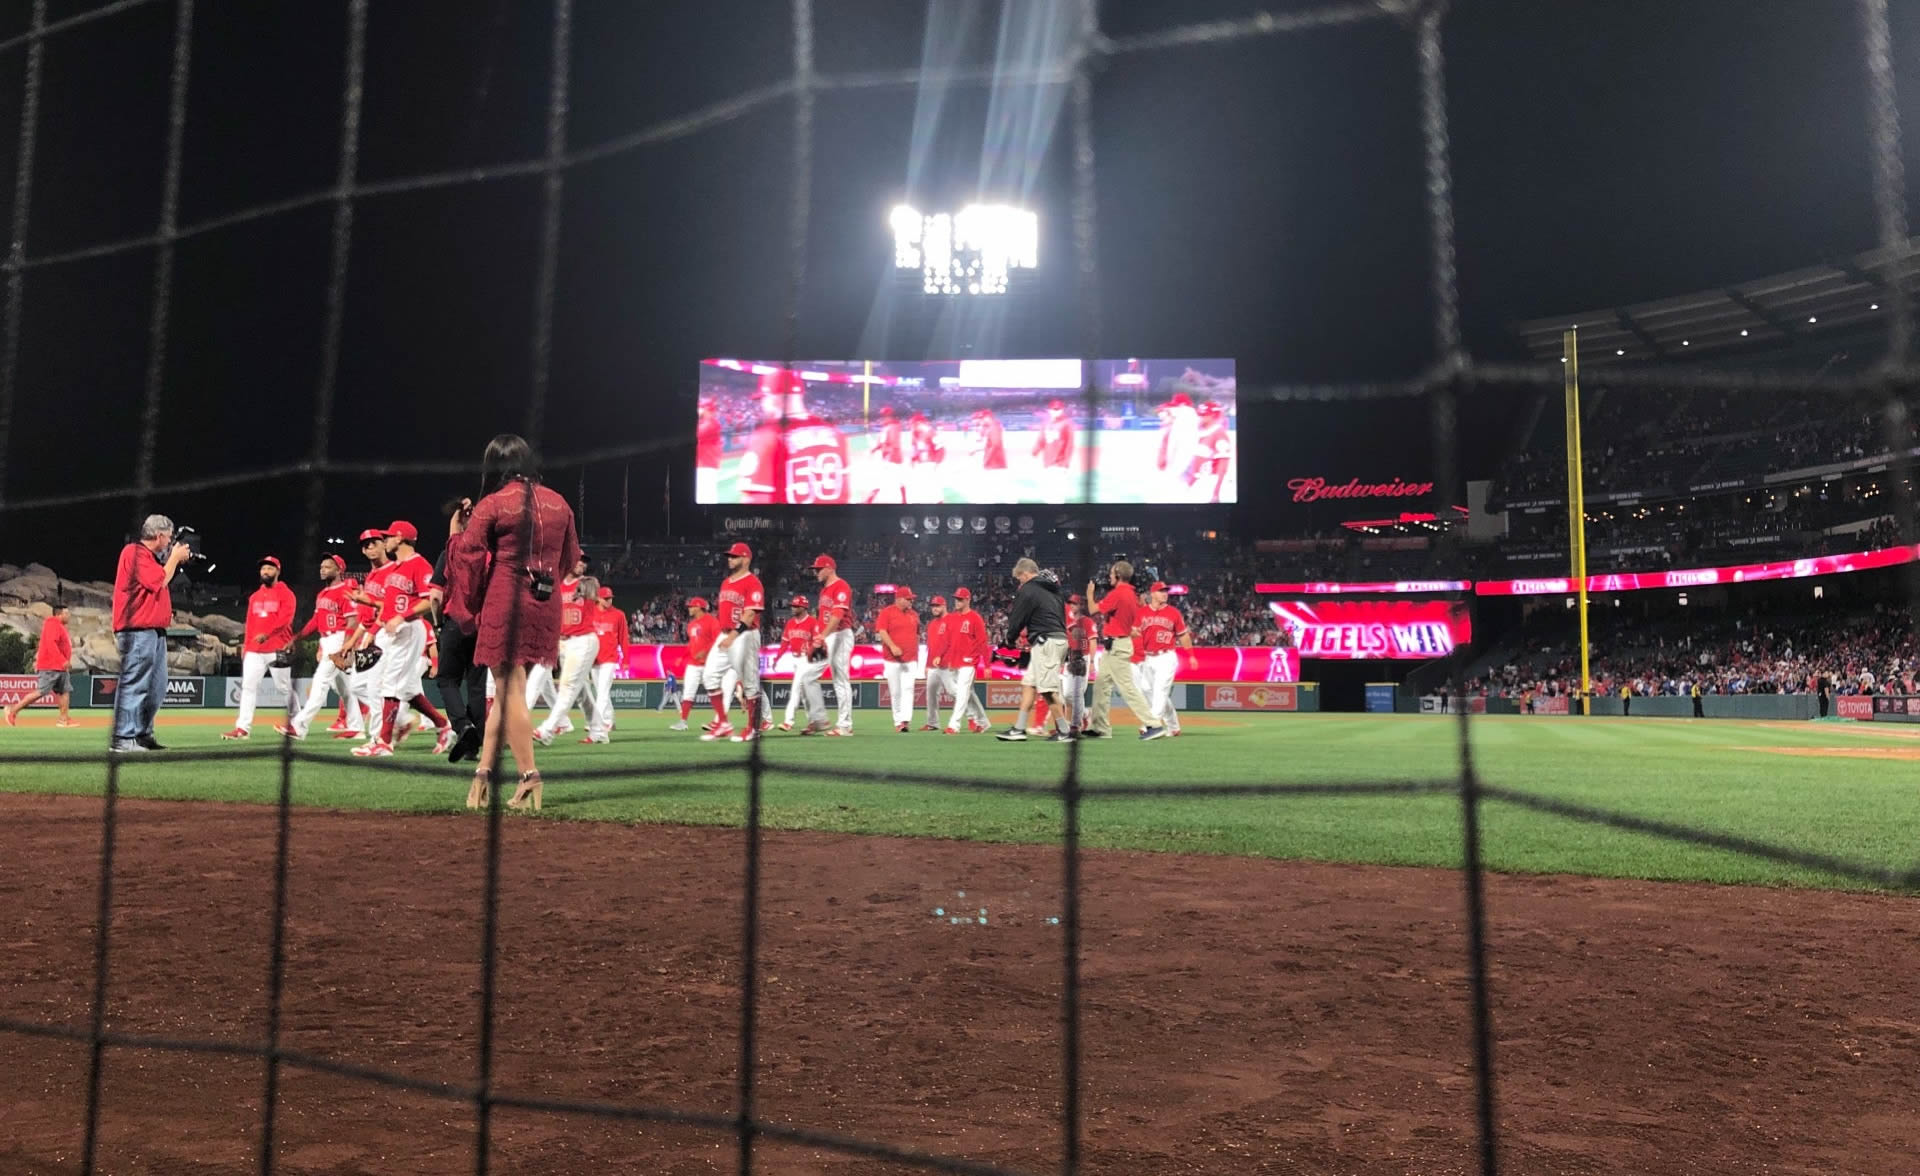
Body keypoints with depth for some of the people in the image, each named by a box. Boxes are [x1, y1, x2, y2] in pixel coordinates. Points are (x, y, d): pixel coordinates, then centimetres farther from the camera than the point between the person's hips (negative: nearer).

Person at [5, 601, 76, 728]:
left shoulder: (60, 626, 19)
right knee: (40, 692, -9)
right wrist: (63, 661, -26)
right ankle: (13, 710, 1)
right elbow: (51, 644, -22)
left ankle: (64, 719, 3)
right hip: (50, 667, -10)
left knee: (65, 691, 4)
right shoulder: (53, 624, -11)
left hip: (60, 667, 10)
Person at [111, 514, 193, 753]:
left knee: (157, 687, 13)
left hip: (155, 630, 11)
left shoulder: (150, 556, 22)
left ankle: (143, 734, 21)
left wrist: (174, 560, 15)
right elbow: (159, 581, -15)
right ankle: (123, 738, -10)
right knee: (134, 685, -11)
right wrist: (175, 558, -4)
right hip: (138, 631, -11)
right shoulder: (134, 552, -8)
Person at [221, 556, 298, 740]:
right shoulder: (255, 596, 18)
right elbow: (250, 623, 19)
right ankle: (243, 728, -2)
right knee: (248, 686, -1)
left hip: (277, 649, -6)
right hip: (254, 650, 6)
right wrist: (245, 645, 12)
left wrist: (267, 634, -27)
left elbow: (285, 619, -15)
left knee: (284, 688, 1)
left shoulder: (285, 594, -2)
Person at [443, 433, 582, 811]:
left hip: (505, 601, -5)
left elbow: (466, 556, -4)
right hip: (547, 604, 5)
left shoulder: (491, 505, -5)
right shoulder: (558, 503, 9)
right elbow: (571, 557, 16)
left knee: (510, 689, -1)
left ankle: (530, 778, -5)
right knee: (507, 688, 14)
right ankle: (484, 771, 19)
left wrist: (455, 533, 15)